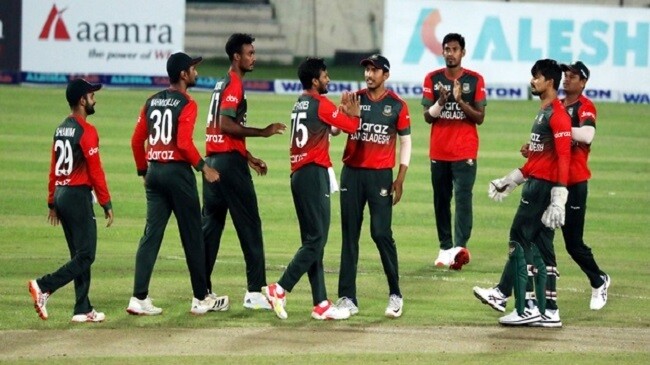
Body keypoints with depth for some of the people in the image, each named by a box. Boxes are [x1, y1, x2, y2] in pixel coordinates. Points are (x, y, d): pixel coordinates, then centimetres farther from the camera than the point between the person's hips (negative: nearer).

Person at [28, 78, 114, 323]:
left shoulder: (60, 130, 12)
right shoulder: (86, 131, -13)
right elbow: (95, 171, -14)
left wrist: (52, 202, 19)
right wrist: (106, 204, -9)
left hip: (61, 195, 9)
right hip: (79, 195, -9)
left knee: (79, 255, 11)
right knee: (85, 255, -7)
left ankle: (83, 310, 10)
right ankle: (44, 287, -19)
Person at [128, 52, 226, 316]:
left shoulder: (152, 102, 10)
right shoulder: (186, 104, -10)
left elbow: (137, 140, 11)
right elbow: (184, 143, -20)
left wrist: (144, 171, 20)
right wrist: (203, 167, -10)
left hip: (154, 172, 6)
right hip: (178, 172, -6)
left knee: (151, 235, 5)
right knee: (192, 237, 4)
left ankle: (139, 299, -3)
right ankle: (201, 299, 10)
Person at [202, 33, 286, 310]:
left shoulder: (223, 84, 19)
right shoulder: (234, 85, -11)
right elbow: (226, 124, -21)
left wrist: (248, 158, 25)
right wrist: (263, 132, -17)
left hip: (213, 160, 10)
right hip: (230, 162, -10)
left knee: (210, 225, 9)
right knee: (249, 226, -6)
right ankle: (255, 291, -8)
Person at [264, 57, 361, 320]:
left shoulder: (300, 104, 17)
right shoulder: (320, 103, -8)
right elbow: (351, 126, -3)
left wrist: (342, 109, 18)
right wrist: (353, 111, 15)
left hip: (298, 175, 9)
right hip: (314, 174, -9)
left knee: (312, 241, 8)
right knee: (316, 240, -9)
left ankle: (321, 304, 9)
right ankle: (280, 289, -17)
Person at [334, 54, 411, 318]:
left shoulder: (397, 105, 2)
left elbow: (406, 142, 4)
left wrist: (400, 178, -3)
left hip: (381, 175, -3)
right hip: (352, 173, 3)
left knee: (381, 233, -8)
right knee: (350, 235, 3)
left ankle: (395, 294, 3)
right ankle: (347, 298, 5)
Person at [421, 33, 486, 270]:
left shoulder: (475, 80, 1)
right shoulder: (432, 79, 6)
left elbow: (480, 117, -1)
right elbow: (427, 116, 3)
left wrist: (461, 101, -16)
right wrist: (441, 102, -17)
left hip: (465, 152, -3)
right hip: (439, 152, 3)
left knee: (463, 198, -14)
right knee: (441, 201, 7)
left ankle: (459, 247, -25)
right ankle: (445, 248, 13)